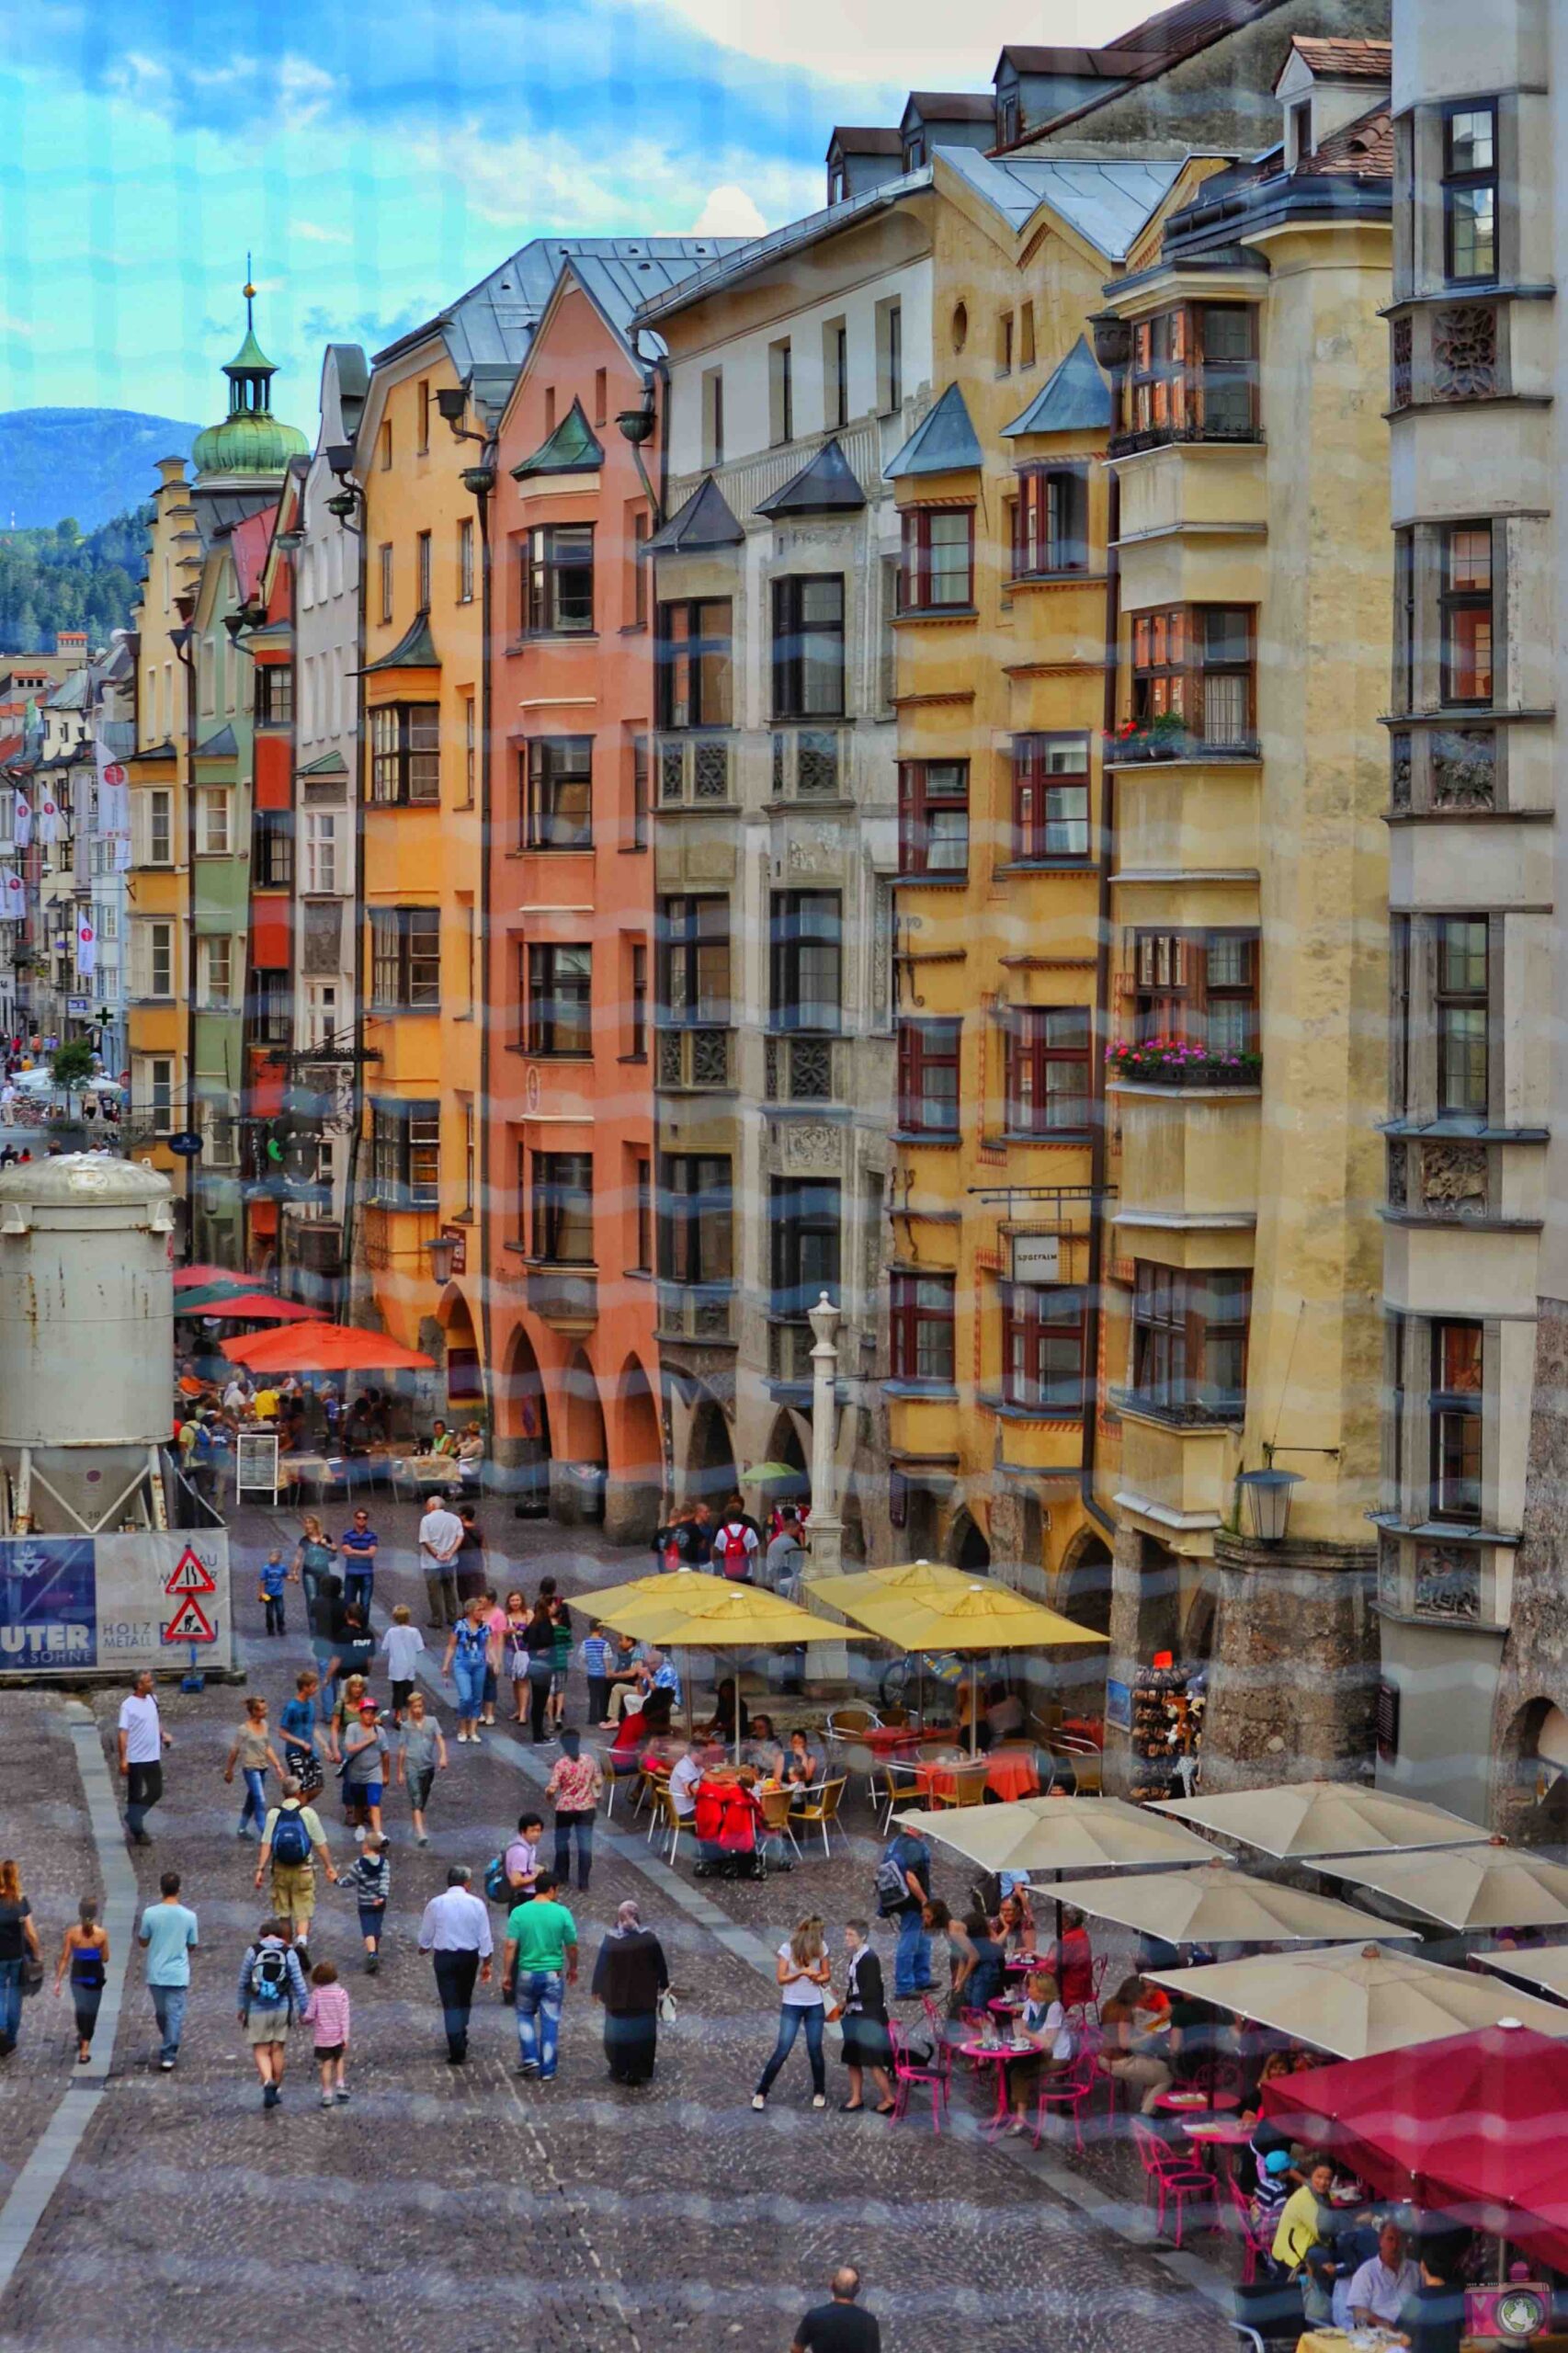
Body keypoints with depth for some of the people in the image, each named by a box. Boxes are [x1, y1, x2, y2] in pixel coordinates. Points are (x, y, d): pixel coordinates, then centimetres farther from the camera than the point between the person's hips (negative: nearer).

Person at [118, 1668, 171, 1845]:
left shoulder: (152, 1700, 6)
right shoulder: (128, 1706, -16)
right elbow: (123, 1733, -18)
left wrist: (163, 1734, 3)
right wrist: (123, 1759, -23)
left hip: (153, 1757, 7)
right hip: (135, 1759, -7)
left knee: (156, 1792, 11)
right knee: (135, 1796, 3)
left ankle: (132, 1820, 25)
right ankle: (137, 1832, 12)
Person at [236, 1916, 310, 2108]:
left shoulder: (252, 1952, -5)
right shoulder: (289, 1953, -4)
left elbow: (243, 1983, 2)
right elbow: (299, 1984, -2)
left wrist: (242, 2007, 15)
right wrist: (304, 2009, 7)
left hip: (258, 2010, -2)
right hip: (282, 2009, 2)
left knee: (261, 2050, 2)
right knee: (278, 2049, 13)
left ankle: (268, 2082, -21)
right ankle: (277, 2088, 23)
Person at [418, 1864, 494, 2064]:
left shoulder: (436, 1904, -7)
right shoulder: (476, 1904, -6)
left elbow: (426, 1935, 5)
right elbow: (485, 1937, -4)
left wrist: (424, 1948, 27)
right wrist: (486, 1963, 6)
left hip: (444, 1957, -1)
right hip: (469, 1956, 2)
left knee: (451, 2003, 0)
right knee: (464, 2000, 21)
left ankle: (457, 2050, -5)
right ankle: (461, 2039, 35)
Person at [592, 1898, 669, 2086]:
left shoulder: (610, 1941, -15)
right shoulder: (649, 1939, -13)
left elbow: (601, 1968, -5)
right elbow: (661, 1965, -2)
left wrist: (596, 1990, 9)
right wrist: (663, 1985, 15)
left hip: (617, 1998, -1)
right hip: (645, 1999, 1)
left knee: (618, 2034, 13)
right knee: (642, 2034, 12)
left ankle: (618, 2071, 18)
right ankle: (639, 2072, 14)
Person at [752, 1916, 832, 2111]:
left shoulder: (820, 1948, -2)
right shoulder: (788, 1949, -11)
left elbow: (827, 1974, 6)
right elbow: (781, 1979, -11)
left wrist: (818, 1978, -16)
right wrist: (803, 1972, -24)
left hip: (815, 2005, 3)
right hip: (792, 2005, -3)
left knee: (815, 2050, 7)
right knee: (782, 2050, -7)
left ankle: (819, 2093, 25)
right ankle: (761, 2092, 2)